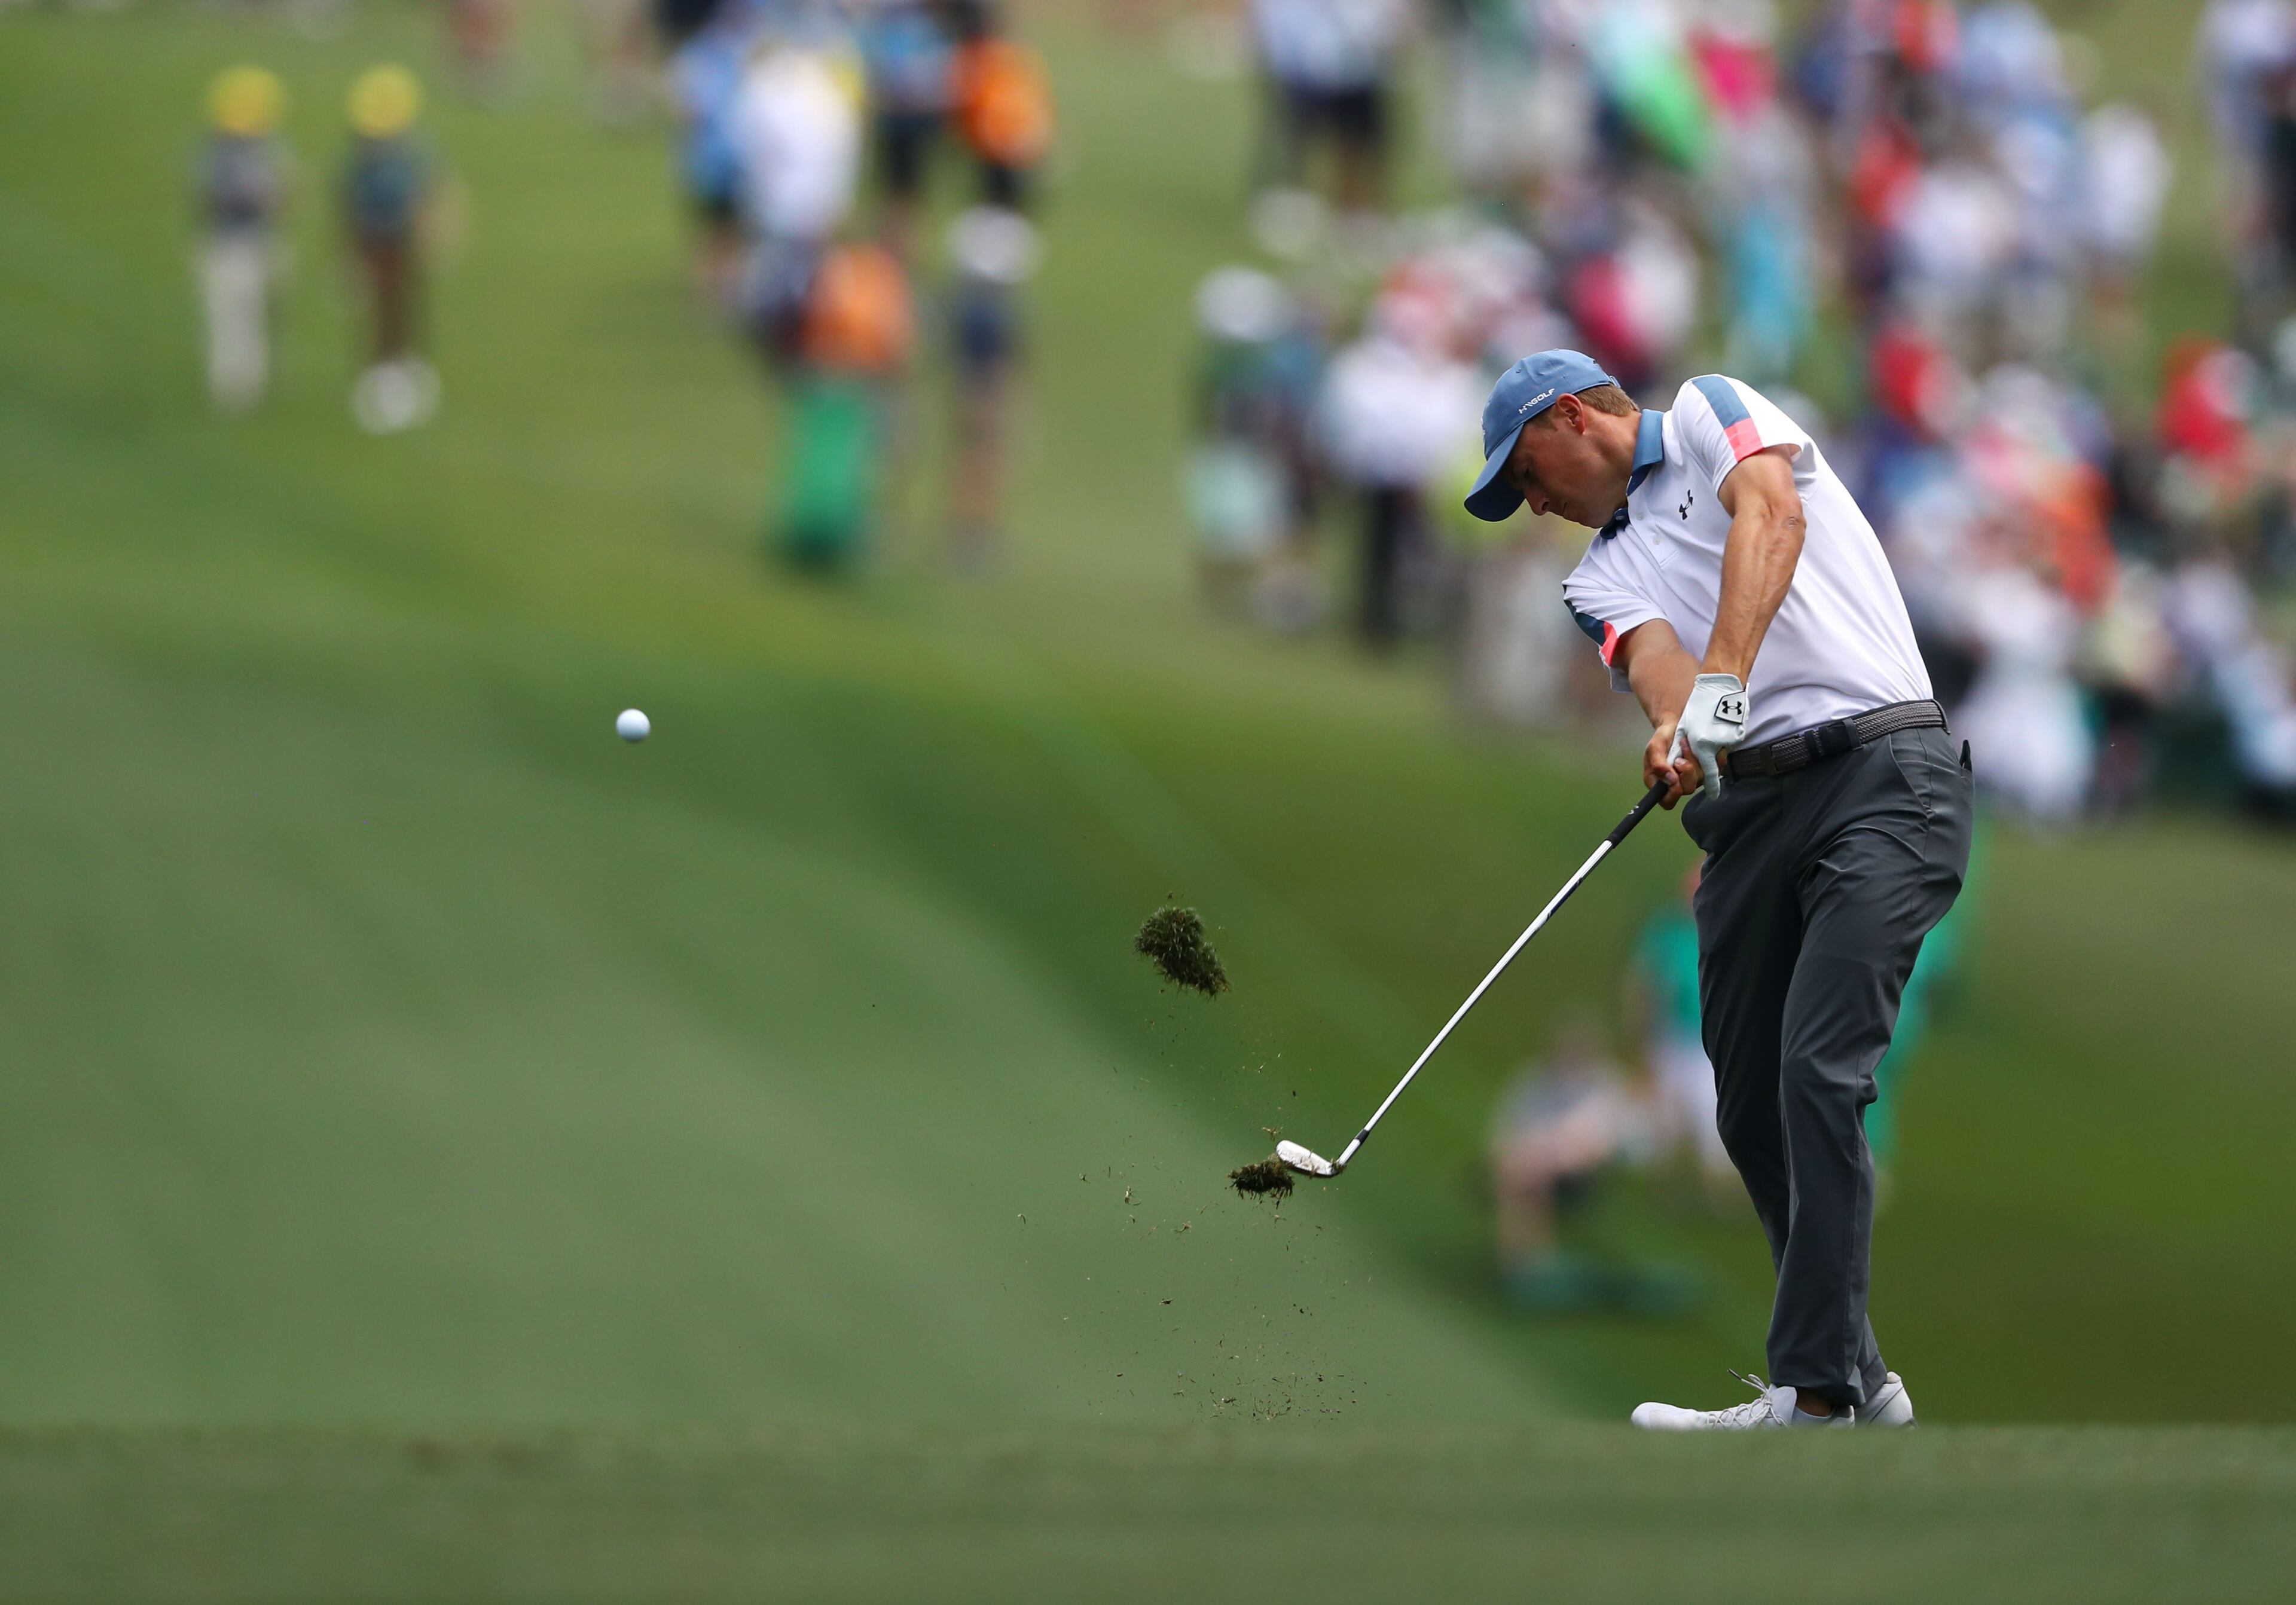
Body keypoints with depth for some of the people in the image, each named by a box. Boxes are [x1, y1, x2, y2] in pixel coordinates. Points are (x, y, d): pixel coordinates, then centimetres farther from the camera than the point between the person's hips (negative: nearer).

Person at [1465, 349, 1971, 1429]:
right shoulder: (1601, 578, 24)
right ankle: (1857, 1378, 14)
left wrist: (1723, 682, -27)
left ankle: (1814, 1390, -21)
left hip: (1884, 768, -7)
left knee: (1818, 1074, -17)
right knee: (1751, 1106, 4)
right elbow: (1652, 653, 0)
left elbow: (1771, 513, -13)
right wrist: (1675, 722, -25)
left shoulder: (1710, 414, 10)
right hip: (1750, 804, 7)